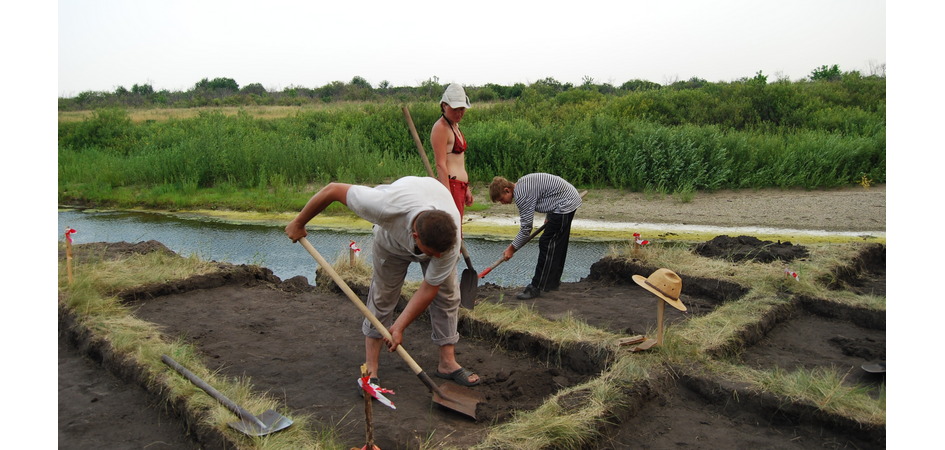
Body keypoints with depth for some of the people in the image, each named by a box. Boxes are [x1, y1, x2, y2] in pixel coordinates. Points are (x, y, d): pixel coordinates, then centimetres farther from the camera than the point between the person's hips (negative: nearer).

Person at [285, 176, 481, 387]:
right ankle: (370, 369, 4)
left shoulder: (451, 243, -42)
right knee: (382, 295, -5)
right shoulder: (387, 206, -49)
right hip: (392, 236, -1)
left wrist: (399, 327, -25)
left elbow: (429, 290, -28)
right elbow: (332, 190, -37)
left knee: (447, 294, -7)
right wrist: (299, 223, -22)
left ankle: (447, 363, 5)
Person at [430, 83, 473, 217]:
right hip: (449, 185, -10)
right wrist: (447, 194, -22)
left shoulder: (455, 126, 18)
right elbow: (440, 165, -17)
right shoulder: (441, 128, -11)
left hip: (459, 186, 10)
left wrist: (466, 188, 21)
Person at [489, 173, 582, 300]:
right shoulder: (522, 184, 9)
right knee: (557, 245, 16)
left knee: (546, 244, -9)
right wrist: (549, 217, 25)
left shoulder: (521, 195, -22)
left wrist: (512, 248, -10)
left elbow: (526, 228, -19)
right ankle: (553, 282, 26)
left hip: (565, 203, -11)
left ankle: (536, 288, -6)